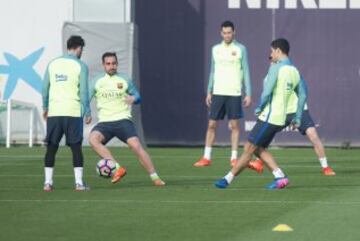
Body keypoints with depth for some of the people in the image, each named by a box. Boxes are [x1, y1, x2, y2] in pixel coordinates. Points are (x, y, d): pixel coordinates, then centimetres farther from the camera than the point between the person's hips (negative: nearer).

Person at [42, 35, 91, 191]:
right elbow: (84, 91, -6)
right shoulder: (80, 66, -3)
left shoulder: (53, 64, 9)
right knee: (76, 147, 2)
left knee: (51, 147, 8)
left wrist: (45, 107, 23)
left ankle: (48, 182, 5)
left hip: (54, 113, 3)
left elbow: (45, 88, 11)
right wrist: (87, 112, -1)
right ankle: (79, 183, -2)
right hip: (73, 112, -3)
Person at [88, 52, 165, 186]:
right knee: (93, 139, -29)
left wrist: (134, 98, -10)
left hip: (123, 120, -1)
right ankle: (118, 169, -30)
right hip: (104, 122, 1)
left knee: (136, 146, -19)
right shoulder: (97, 81, 8)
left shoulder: (124, 80, 7)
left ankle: (155, 178, -9)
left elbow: (137, 96, 14)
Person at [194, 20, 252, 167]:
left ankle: (234, 158, 4)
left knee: (234, 125, -1)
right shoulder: (216, 49, 10)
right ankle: (206, 157, 5)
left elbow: (246, 72, 1)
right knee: (211, 124, 1)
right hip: (218, 92, 3)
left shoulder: (240, 49, 1)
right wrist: (209, 92, 10)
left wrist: (248, 94, -5)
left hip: (234, 93, -3)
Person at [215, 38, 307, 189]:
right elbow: (303, 95, 18)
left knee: (249, 149, -2)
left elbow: (267, 92, -22)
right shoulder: (295, 72, 12)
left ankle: (228, 179, 3)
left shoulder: (276, 68, -13)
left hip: (269, 118, -8)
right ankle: (280, 177, 3)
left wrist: (259, 108, -5)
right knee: (259, 149, 14)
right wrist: (297, 119, 22)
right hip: (280, 119, 8)